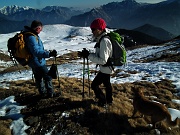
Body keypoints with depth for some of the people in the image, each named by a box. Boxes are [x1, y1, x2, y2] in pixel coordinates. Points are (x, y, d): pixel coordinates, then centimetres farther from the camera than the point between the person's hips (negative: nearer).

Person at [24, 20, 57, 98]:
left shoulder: (30, 35, 7)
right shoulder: (32, 38, -26)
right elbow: (36, 52, -35)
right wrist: (49, 54, -44)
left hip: (34, 62, 10)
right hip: (38, 62, -10)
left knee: (38, 78, 19)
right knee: (48, 77, 3)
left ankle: (43, 93, 33)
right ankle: (50, 94, 15)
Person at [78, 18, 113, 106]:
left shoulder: (104, 41, -28)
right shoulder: (101, 39, 2)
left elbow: (103, 60, -31)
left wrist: (88, 56, -29)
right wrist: (88, 54, -1)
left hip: (105, 69, -10)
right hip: (107, 68, 10)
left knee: (94, 85, 2)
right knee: (107, 84, 25)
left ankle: (103, 100, 22)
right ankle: (109, 100, 45)